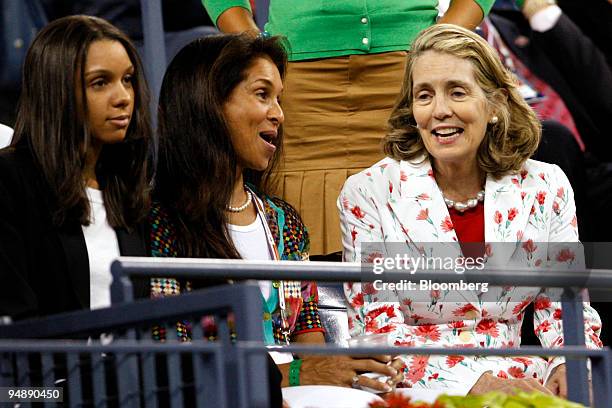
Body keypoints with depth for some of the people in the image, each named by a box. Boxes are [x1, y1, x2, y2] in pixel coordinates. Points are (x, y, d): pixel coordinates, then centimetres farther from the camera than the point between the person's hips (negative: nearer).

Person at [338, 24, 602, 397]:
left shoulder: (545, 188, 4)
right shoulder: (367, 194, -3)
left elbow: (562, 309, 11)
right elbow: (377, 328, -8)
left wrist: (570, 367, -13)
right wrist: (477, 384, -22)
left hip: (515, 388, 1)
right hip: (409, 395, -1)